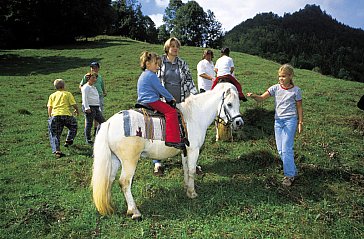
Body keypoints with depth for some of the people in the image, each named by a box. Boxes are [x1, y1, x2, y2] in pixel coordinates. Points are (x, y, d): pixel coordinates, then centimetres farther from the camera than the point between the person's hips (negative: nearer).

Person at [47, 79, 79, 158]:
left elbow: (49, 107, 12)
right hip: (66, 114, -2)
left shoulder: (52, 95, 18)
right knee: (73, 126, 27)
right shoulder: (67, 94, 10)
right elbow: (74, 104, 4)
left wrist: (50, 117, 21)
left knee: (54, 135, 7)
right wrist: (77, 110, 23)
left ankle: (57, 151, -5)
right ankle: (68, 141, 18)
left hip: (55, 115, 3)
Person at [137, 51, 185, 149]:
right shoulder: (152, 75, -12)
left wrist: (168, 98, 25)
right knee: (171, 112, -17)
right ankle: (171, 140, -26)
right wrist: (171, 98, 2)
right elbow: (161, 89, -12)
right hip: (152, 101, -11)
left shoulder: (144, 75, 21)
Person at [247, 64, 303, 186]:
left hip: (290, 120, -4)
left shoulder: (296, 90, -2)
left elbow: (299, 108, 4)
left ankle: (289, 175, -1)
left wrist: (300, 123, 2)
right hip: (278, 120, 4)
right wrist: (253, 96, -28)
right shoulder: (275, 88, 3)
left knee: (286, 148, -10)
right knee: (280, 150, 8)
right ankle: (292, 171, 24)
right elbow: (261, 98, -8)